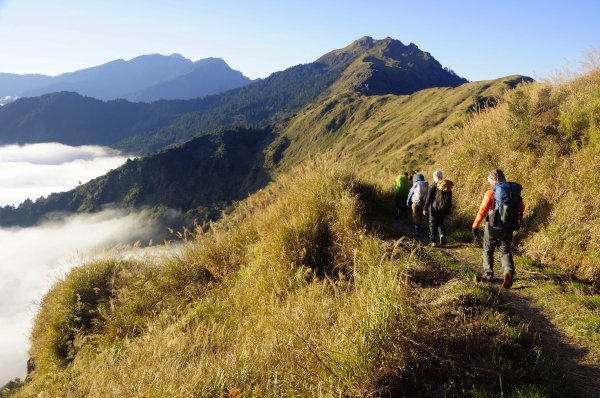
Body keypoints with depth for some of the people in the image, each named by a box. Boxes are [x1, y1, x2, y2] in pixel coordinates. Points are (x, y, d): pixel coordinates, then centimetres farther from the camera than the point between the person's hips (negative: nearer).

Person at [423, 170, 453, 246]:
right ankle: (442, 234, -7)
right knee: (440, 223, 20)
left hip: (434, 208, -4)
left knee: (433, 224, 7)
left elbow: (428, 199, -11)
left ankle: (433, 241, 7)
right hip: (443, 209, 4)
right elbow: (450, 200, 9)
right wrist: (448, 210, 16)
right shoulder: (448, 186, 5)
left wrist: (425, 209, -4)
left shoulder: (433, 186, -11)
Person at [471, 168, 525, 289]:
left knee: (488, 251, 16)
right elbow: (522, 208, 11)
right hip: (508, 228, 4)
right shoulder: (514, 191, 3)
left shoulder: (491, 193, -12)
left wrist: (475, 226, -14)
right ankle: (509, 271, -12)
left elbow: (482, 210, -18)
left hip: (493, 227, -4)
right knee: (505, 252, 13)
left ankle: (488, 275, 20)